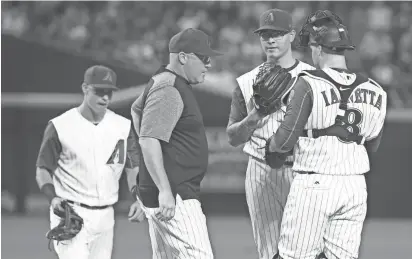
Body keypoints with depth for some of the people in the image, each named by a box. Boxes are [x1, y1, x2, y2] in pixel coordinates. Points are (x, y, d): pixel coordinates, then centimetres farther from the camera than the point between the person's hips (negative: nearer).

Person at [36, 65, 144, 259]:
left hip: (105, 217, 5)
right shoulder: (60, 126, -6)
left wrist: (138, 199, -6)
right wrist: (53, 197, -21)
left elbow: (134, 168, 12)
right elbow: (43, 170, -2)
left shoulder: (123, 126, 6)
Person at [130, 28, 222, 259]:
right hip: (174, 199, -11)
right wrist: (164, 191, -29)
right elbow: (149, 142, -24)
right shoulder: (169, 91, -16)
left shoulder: (168, 83, 16)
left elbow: (137, 109, 34)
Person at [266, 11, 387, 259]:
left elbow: (285, 140, -10)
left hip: (314, 184, -5)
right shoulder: (373, 90, 3)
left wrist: (273, 145, 11)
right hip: (356, 186, 5)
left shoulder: (309, 85, -10)